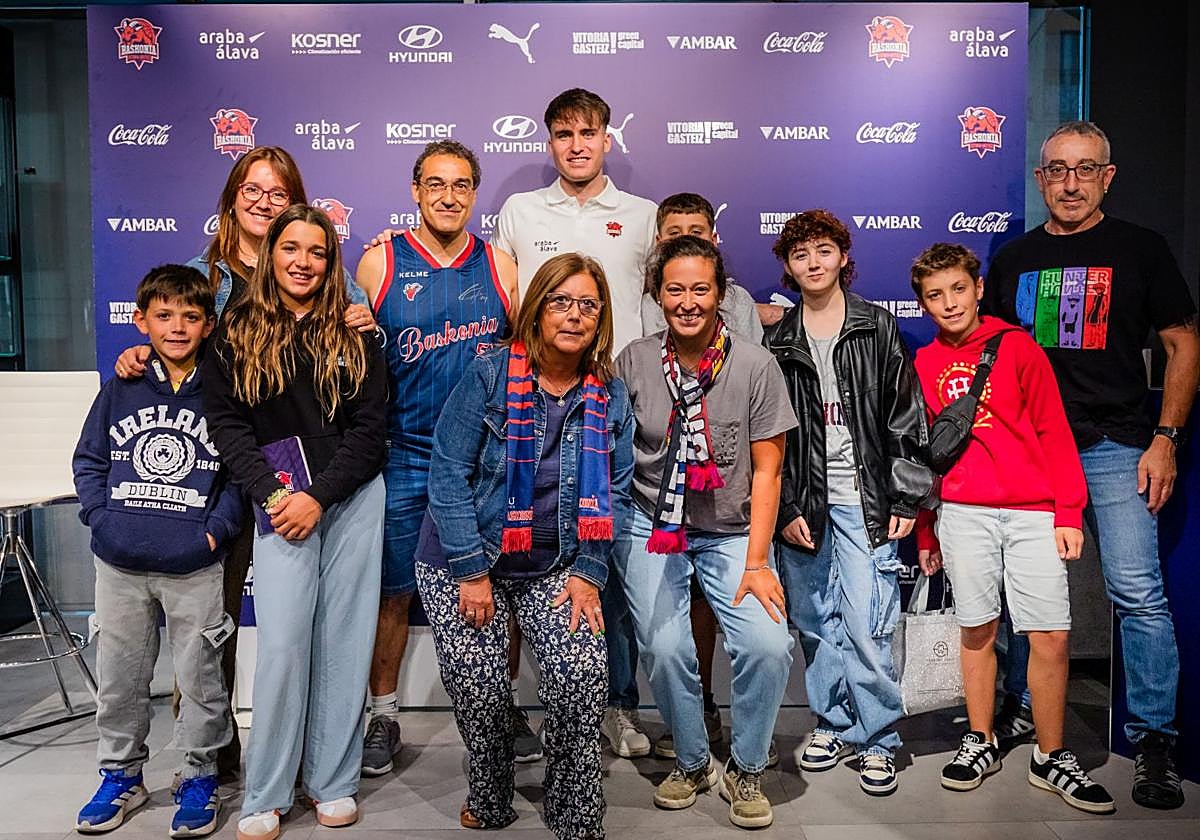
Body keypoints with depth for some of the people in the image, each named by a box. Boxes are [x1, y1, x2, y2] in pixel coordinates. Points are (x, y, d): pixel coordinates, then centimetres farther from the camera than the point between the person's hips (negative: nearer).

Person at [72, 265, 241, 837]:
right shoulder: (120, 390, 5)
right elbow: (88, 460, 11)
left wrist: (216, 529, -10)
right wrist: (101, 517, -3)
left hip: (196, 568, -3)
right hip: (119, 565, 3)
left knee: (199, 678, 7)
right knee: (119, 678, 16)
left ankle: (199, 779, 25)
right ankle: (121, 777, 34)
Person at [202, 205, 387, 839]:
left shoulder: (354, 334, 5)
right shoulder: (237, 335, 6)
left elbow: (369, 426, -1)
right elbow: (226, 423, 1)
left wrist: (318, 495, -11)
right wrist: (271, 494, -11)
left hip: (353, 498, 1)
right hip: (280, 501, 0)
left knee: (345, 641, 5)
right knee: (282, 644, -5)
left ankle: (334, 782, 18)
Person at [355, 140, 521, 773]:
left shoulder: (499, 265, 6)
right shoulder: (380, 262, 3)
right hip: (405, 455, -1)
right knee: (393, 591, 7)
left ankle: (505, 707, 27)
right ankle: (384, 716, 25)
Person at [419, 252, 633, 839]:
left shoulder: (610, 396, 0)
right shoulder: (488, 376, -10)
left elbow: (614, 494, 3)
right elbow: (448, 475, -12)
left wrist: (588, 572, -7)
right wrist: (471, 570, -15)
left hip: (556, 566, 2)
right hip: (462, 562, -2)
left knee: (584, 675, -15)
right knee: (479, 691, -5)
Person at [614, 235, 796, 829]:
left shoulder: (755, 366, -5)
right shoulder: (634, 361, -1)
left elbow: (766, 469, -2)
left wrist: (756, 563, -7)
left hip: (732, 533, 0)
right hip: (651, 527, 1)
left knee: (768, 644, -18)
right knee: (665, 648, -15)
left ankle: (746, 770, 10)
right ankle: (692, 762, 15)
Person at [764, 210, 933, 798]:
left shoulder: (878, 329, 4)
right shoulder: (777, 343, 8)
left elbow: (907, 419, 1)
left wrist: (906, 499, -3)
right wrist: (785, 509, 1)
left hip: (865, 502, -2)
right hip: (802, 504, 3)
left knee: (866, 627, -5)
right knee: (815, 623, 10)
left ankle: (876, 740, 12)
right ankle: (834, 723, 27)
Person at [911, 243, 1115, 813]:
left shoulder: (1017, 347, 4)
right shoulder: (921, 366, 9)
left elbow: (1053, 429, 3)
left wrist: (1068, 511, -3)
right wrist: (924, 532, 13)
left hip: (1035, 513, -1)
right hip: (962, 514, 1)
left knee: (1051, 638, -2)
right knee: (977, 631, 7)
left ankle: (1052, 758, 15)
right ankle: (981, 743, 23)